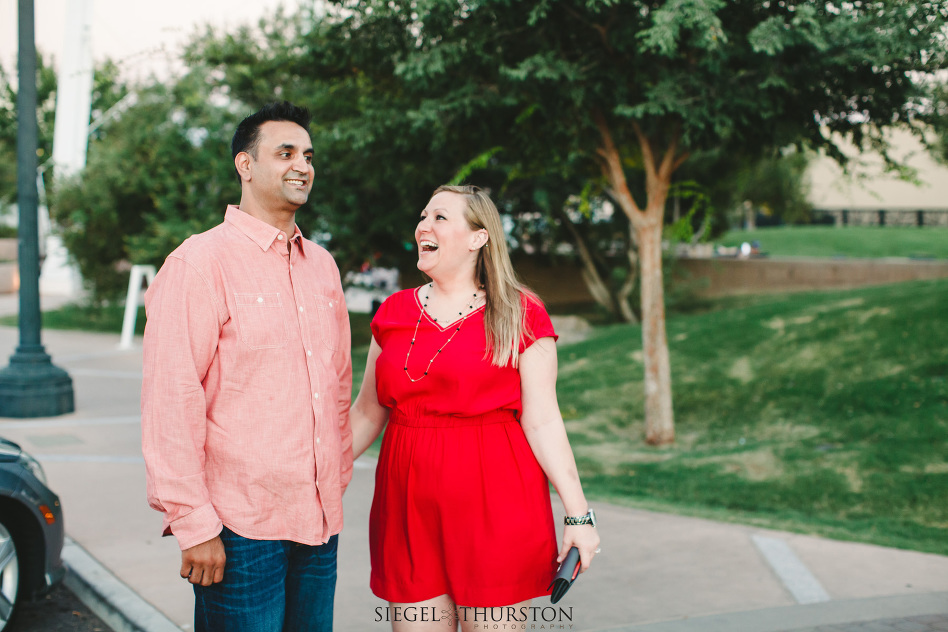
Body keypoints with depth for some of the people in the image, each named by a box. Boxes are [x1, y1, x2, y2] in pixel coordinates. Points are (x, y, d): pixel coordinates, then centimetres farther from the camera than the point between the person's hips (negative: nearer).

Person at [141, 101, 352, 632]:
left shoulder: (322, 265, 13)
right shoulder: (201, 262, -8)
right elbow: (170, 400, -13)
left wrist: (336, 484, 15)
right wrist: (193, 524, -15)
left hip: (319, 520, 6)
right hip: (240, 527, -6)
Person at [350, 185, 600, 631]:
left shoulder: (521, 316, -1)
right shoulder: (394, 313, 10)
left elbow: (542, 422, -4)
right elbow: (367, 413, 14)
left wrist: (578, 514, -9)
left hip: (494, 503, -3)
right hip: (410, 505, 4)